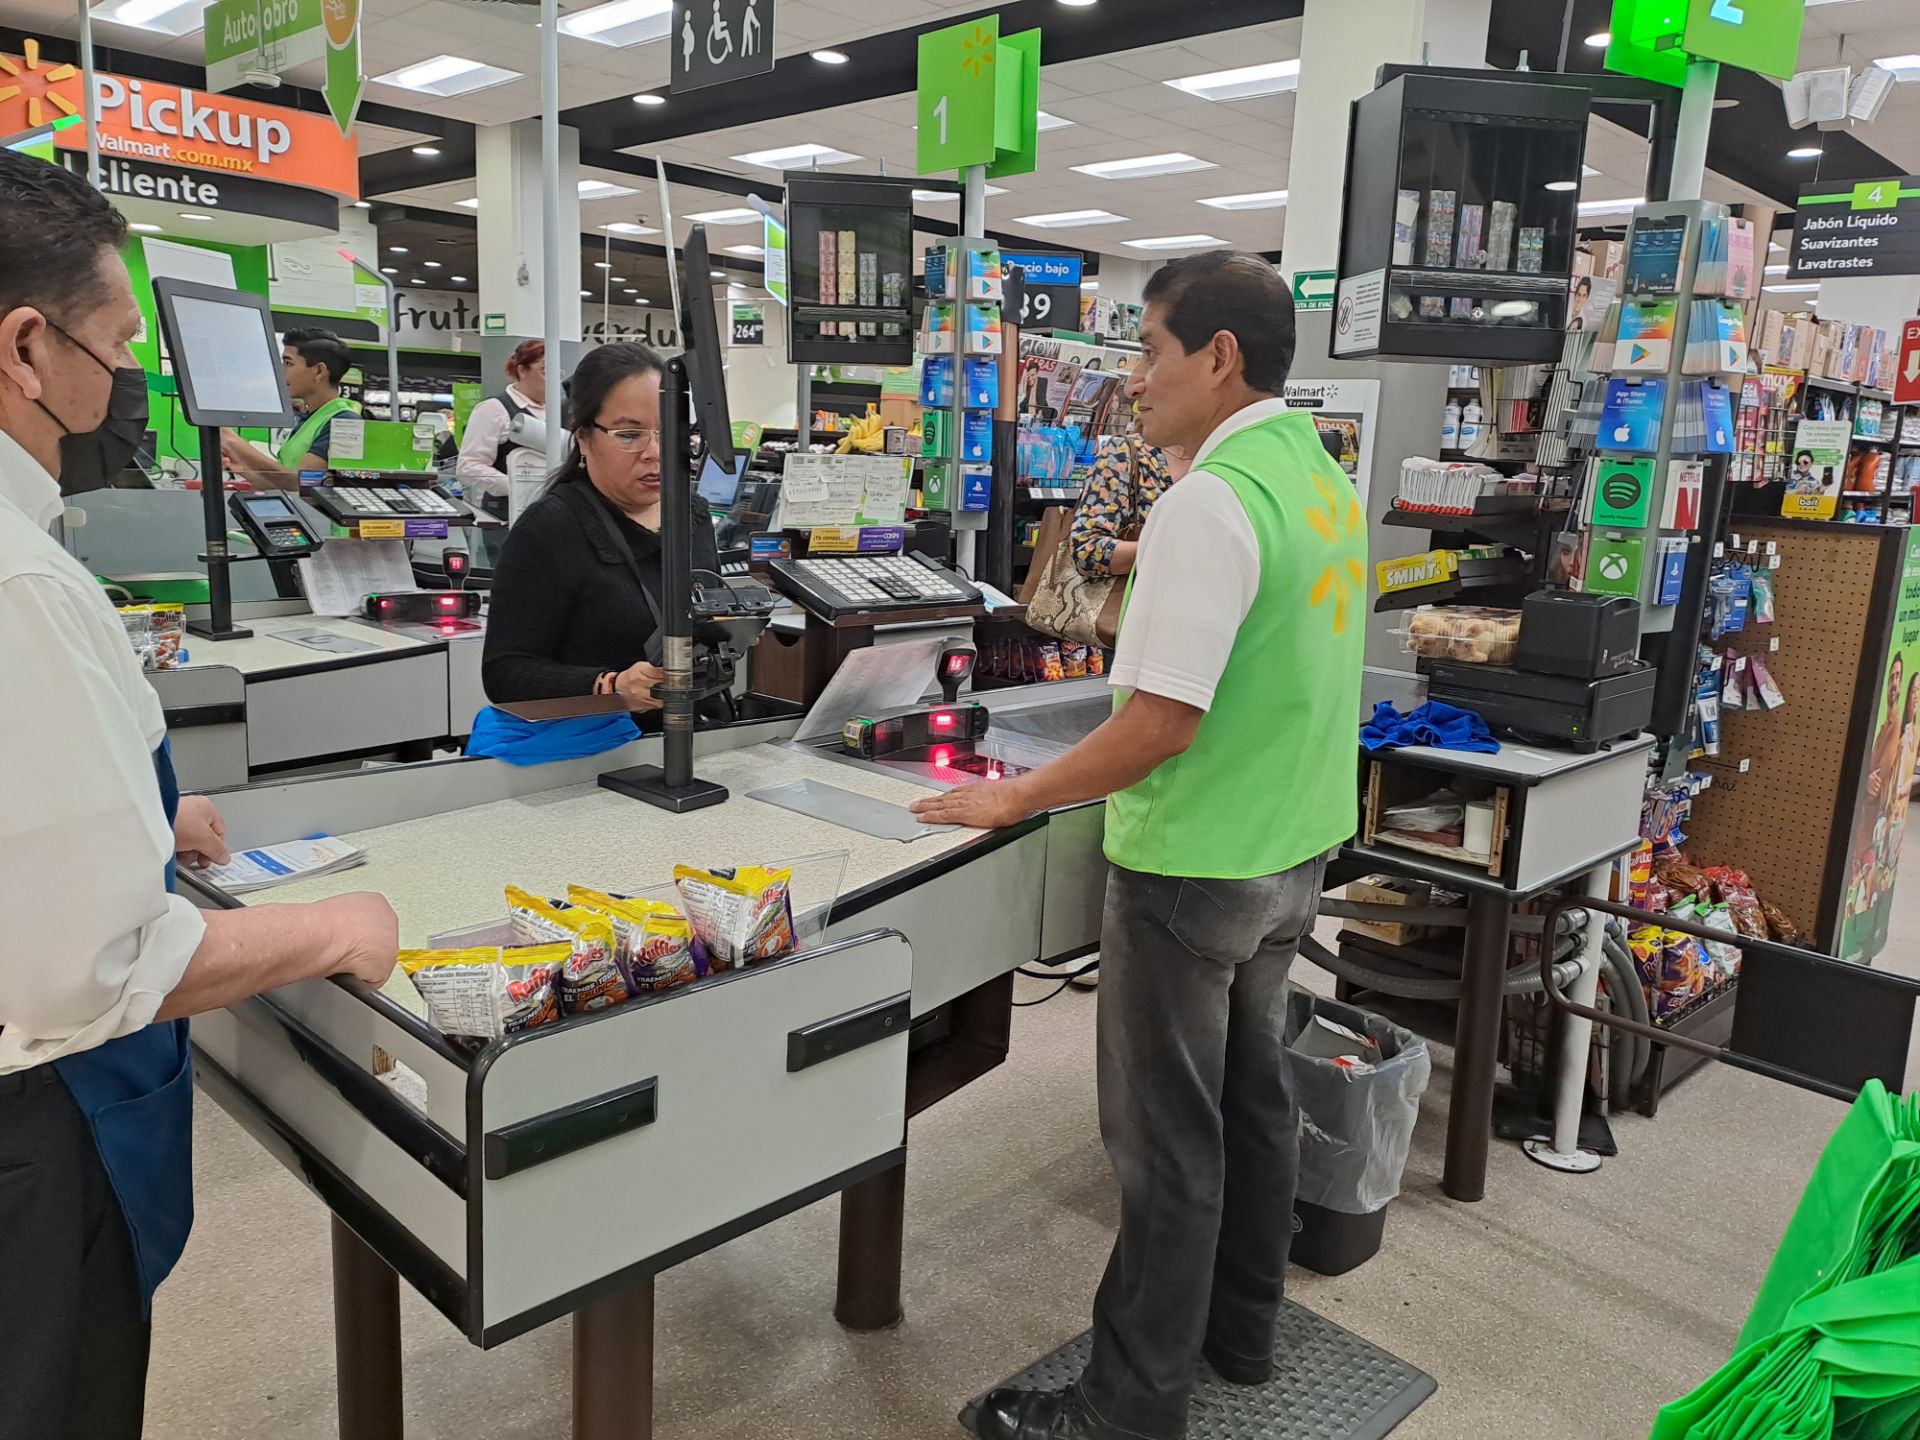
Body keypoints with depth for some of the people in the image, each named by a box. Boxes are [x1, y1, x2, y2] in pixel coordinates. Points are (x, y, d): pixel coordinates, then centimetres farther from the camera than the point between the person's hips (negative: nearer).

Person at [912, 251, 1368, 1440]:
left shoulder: (1211, 502, -23)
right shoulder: (1328, 480, 6)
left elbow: (1160, 724, -25)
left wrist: (1016, 799, -15)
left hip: (1195, 867, -9)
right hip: (1297, 851, 9)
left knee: (1167, 1135, 5)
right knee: (1252, 1094, 21)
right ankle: (1241, 1328, 40)